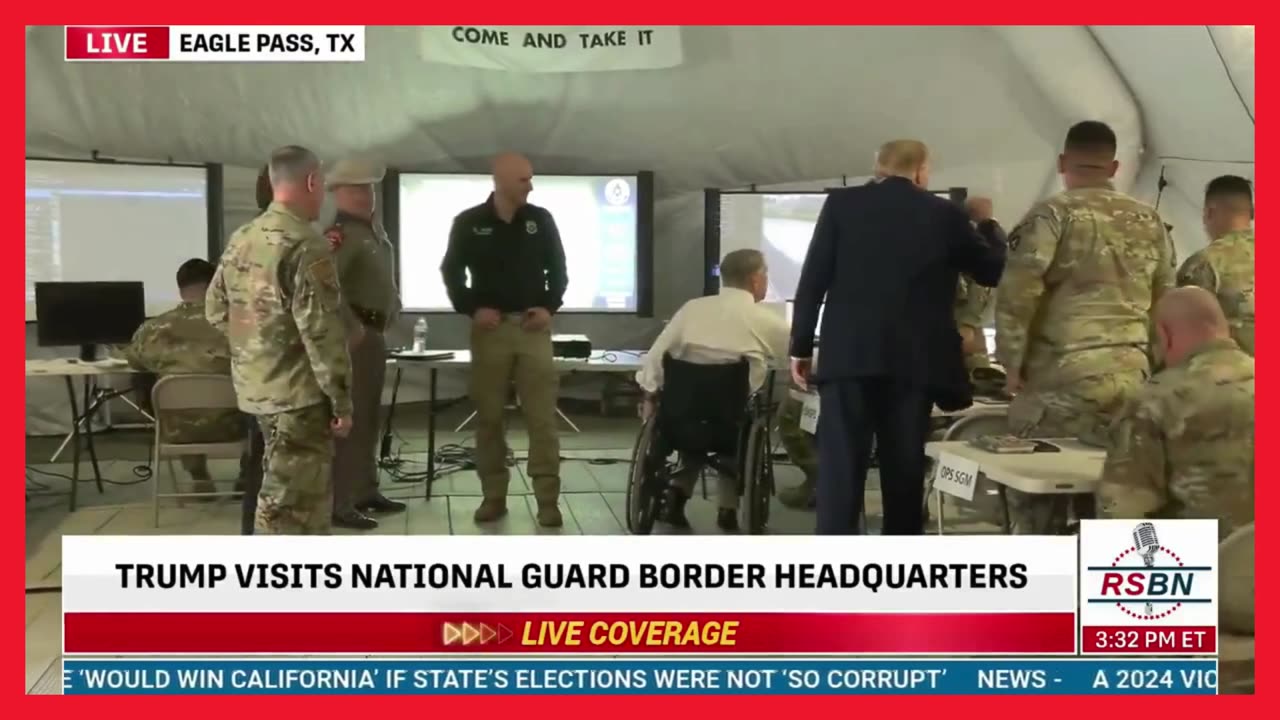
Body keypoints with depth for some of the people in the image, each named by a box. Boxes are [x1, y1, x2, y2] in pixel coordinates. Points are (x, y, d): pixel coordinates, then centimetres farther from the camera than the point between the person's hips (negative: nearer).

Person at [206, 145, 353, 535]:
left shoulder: (240, 240, 9)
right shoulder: (304, 244, -18)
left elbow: (216, 310, 15)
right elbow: (321, 331, -21)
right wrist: (342, 399, -15)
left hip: (254, 386, 9)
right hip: (297, 392, -9)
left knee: (307, 489, 21)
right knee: (287, 499, -3)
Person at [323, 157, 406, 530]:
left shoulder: (374, 227, 13)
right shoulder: (339, 233, -16)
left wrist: (391, 307, 10)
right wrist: (351, 327, -29)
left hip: (375, 331, 10)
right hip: (354, 334, -10)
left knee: (369, 416, 17)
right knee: (349, 418, -9)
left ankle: (366, 490, 28)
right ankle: (339, 504, -7)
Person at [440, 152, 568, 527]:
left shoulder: (541, 219, 4)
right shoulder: (469, 223, -1)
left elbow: (557, 268, 10)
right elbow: (451, 271, 5)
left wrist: (550, 307, -3)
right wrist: (471, 309, -6)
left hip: (532, 327, 0)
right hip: (490, 328, 0)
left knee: (542, 417, -4)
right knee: (489, 417, 5)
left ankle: (548, 499, 1)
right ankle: (493, 496, 15)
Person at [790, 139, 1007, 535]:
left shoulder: (841, 203, 4)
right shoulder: (945, 214, 6)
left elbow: (813, 278, 0)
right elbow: (993, 272, 15)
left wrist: (800, 347, 6)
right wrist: (985, 222, 32)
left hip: (849, 354, -1)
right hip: (915, 359, 1)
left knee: (840, 465, -3)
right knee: (905, 466, 8)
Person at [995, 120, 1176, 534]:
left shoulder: (1052, 213, -4)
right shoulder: (1149, 220, 13)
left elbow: (1017, 292, -13)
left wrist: (1011, 363, -5)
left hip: (1061, 375, -5)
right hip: (1130, 375, 5)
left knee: (1038, 494, 2)